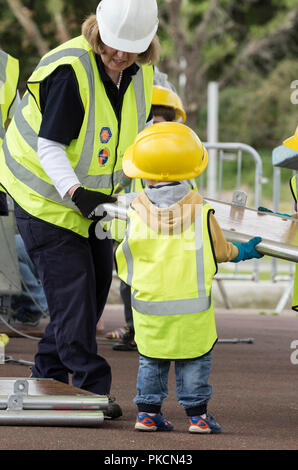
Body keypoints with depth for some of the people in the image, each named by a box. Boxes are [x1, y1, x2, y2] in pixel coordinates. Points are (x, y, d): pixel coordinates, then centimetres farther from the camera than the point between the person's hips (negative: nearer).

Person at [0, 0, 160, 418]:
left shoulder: (141, 72, -4)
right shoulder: (69, 70, -28)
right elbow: (48, 146, -28)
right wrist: (75, 192, -40)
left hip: (95, 196, 8)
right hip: (46, 195, -8)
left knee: (96, 285, 10)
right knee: (71, 289, -12)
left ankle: (48, 378, 21)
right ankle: (91, 386, -8)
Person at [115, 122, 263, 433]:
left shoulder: (136, 211, -6)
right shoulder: (201, 211, -7)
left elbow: (125, 255, 4)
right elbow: (219, 251, 4)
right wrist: (243, 252, 23)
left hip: (149, 302, 1)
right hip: (192, 304, -1)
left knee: (151, 360, 13)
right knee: (195, 360, 7)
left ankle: (148, 411, 13)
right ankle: (197, 414, 8)